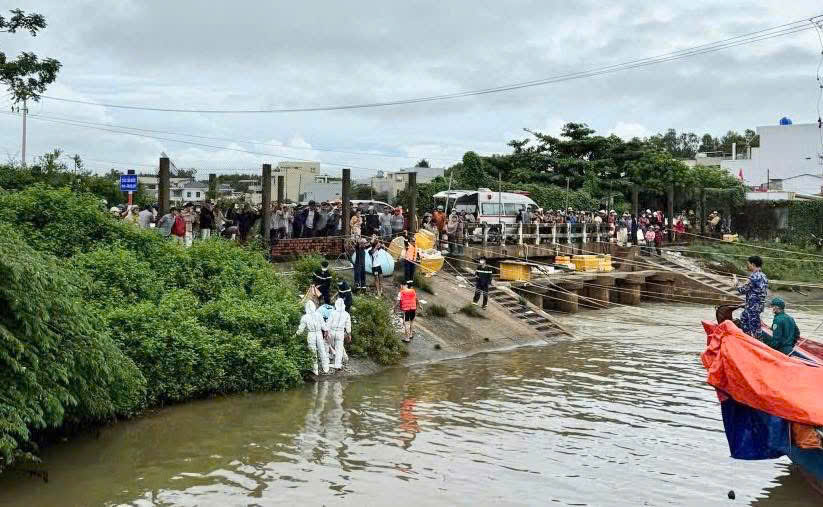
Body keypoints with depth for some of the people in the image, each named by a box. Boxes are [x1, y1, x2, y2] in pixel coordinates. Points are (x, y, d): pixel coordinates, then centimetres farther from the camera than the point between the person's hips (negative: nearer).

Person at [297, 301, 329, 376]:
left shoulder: (304, 317, -10)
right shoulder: (318, 315, -7)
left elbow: (301, 329, -4)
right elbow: (323, 327, -2)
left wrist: (297, 333, 13)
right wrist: (327, 329, 16)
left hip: (311, 336, -1)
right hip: (319, 335, 1)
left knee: (313, 354, 12)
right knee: (322, 351, 14)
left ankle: (315, 370, 19)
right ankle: (325, 369, 22)